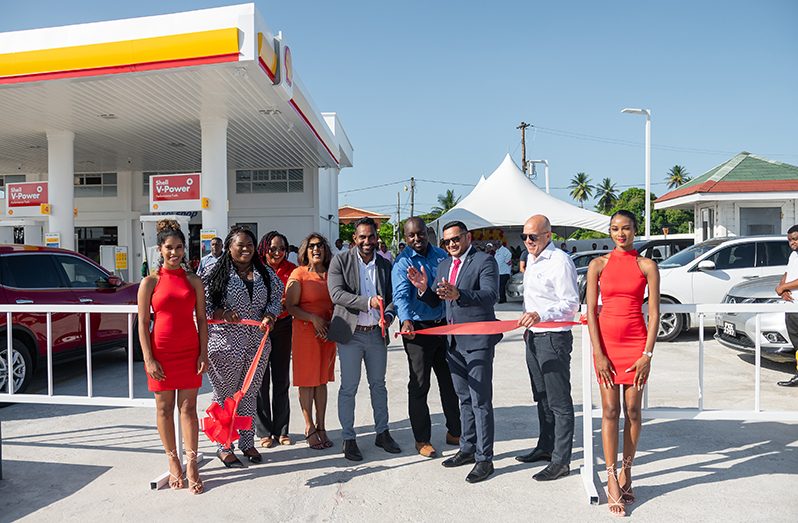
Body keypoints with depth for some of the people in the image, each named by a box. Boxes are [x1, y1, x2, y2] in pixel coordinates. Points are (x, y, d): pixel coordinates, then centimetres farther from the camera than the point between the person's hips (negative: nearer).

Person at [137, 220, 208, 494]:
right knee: (164, 408, 8)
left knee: (188, 408, 4)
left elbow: (202, 320, 5)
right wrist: (148, 358, -9)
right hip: (161, 352, -1)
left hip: (189, 351, 1)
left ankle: (191, 464, 9)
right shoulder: (150, 282, 0)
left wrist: (204, 353, -2)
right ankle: (173, 461, 21)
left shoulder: (194, 281, 5)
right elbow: (143, 323, -2)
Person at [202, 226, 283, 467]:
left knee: (250, 393, 13)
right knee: (225, 394, 5)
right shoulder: (217, 273, -5)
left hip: (257, 343, 4)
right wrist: (222, 313, -19)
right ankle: (224, 447, 19)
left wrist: (269, 316, -5)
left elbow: (276, 298, 13)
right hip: (226, 343, -4)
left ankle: (247, 443, 27)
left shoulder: (265, 273, 8)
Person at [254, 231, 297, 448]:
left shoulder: (291, 270, 1)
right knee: (261, 381, 4)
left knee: (282, 380, 9)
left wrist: (284, 304, -15)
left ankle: (281, 430, 21)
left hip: (282, 327, 2)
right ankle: (264, 432, 17)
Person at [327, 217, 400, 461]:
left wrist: (388, 315, -15)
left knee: (378, 385, 16)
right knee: (348, 388, 4)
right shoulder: (340, 261, -5)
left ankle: (382, 433, 30)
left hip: (376, 333, 4)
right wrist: (368, 302, -28)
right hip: (351, 333, -4)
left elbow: (392, 296, 7)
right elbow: (337, 294, -16)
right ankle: (348, 439, 18)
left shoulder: (385, 264, 6)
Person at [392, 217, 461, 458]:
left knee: (450, 381, 14)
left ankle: (454, 432, 31)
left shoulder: (441, 255, 6)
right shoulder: (403, 262, -9)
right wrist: (406, 320, -41)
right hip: (417, 329, -5)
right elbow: (401, 295, -22)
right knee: (419, 385, 3)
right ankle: (422, 439, 16)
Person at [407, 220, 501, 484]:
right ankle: (468, 449, 31)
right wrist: (424, 288, -6)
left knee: (480, 401, -2)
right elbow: (436, 303, 15)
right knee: (464, 399, 18)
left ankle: (484, 458, 9)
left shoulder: (484, 261, -9)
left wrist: (458, 294, -37)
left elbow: (491, 294, -24)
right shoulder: (443, 265, 14)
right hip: (454, 341, 7)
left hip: (478, 340, -7)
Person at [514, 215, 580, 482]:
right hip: (534, 337, 9)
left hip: (554, 338, -9)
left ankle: (561, 461, 7)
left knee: (559, 402, -2)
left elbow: (571, 303, -19)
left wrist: (540, 315, -30)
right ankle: (545, 447, 34)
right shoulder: (532, 260, 14)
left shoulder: (560, 261, -15)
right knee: (542, 398, 20)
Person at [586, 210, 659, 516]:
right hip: (606, 342, 0)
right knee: (610, 411, 2)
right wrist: (598, 353, -7)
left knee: (632, 412, 6)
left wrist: (647, 354, -7)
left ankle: (626, 473, 22)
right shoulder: (598, 265, 3)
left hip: (636, 344, 0)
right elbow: (591, 311, 0)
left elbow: (654, 313, 0)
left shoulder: (647, 266, 2)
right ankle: (612, 482, 9)